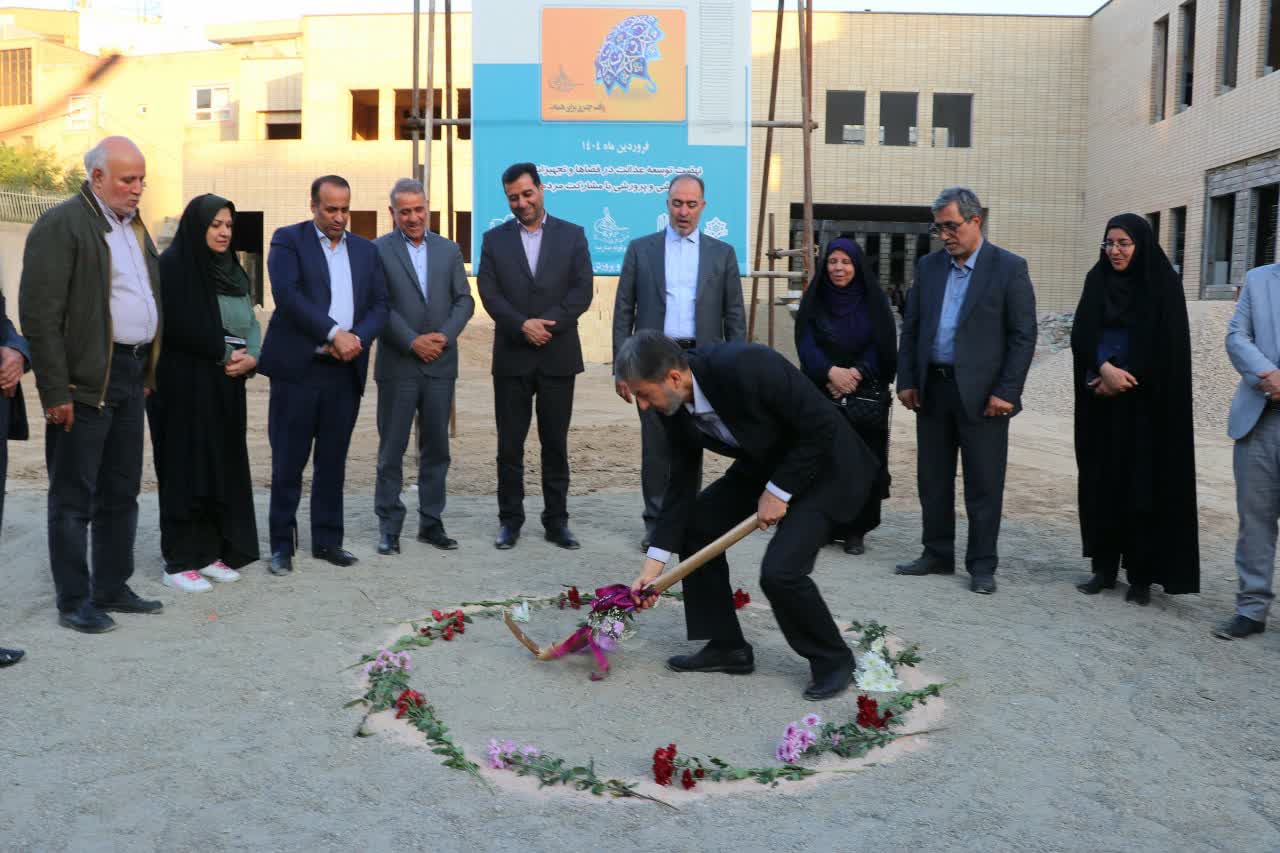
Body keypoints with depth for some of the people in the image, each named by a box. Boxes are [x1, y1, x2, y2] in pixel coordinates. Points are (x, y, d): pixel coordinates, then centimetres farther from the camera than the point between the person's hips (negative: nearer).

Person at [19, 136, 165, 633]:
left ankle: (112, 589, 27)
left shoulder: (133, 225, 15)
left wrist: (148, 371, 13)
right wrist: (56, 392, -18)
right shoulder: (61, 224, -10)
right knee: (74, 498, 2)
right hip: (87, 380, -8)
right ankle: (73, 603, 11)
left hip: (131, 374, 8)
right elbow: (39, 314, -15)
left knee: (121, 493, 15)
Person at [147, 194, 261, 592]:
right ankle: (180, 561, 5)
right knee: (186, 469, -2)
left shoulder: (230, 268, 14)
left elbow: (250, 322, 11)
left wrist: (250, 357, -8)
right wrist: (224, 352, -10)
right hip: (186, 384, -7)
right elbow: (179, 328, -17)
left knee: (223, 468, 8)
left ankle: (212, 552, 17)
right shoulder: (172, 265, -7)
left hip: (226, 387, 7)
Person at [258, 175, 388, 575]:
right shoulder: (288, 240, 1)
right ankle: (282, 544, 11)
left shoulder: (366, 250, 14)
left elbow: (379, 306, 8)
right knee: (288, 463, 1)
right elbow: (287, 294, -13)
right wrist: (334, 333, -17)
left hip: (346, 371, 4)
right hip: (297, 368, -4)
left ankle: (327, 540, 20)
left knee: (332, 462, 10)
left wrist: (357, 338, -11)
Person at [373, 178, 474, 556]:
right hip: (397, 365, -3)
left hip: (440, 364, 3)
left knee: (436, 448, 8)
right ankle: (389, 526, 11)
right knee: (391, 449, 3)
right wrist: (412, 341, -14)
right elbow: (379, 306, -7)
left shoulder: (449, 249, 10)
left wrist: (444, 336, -8)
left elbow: (464, 300, 7)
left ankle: (431, 522, 18)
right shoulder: (379, 251, -1)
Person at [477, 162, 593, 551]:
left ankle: (557, 520, 15)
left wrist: (547, 324, -15)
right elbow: (489, 293, -2)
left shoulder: (572, 235, 5)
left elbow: (582, 291, -3)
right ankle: (510, 519, 15)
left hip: (558, 356, 0)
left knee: (555, 443, 6)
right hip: (511, 357, 1)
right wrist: (523, 325, -16)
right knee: (510, 444, 5)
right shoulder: (494, 239, 7)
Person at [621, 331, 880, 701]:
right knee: (695, 522, 4)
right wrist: (654, 564, -4)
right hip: (765, 463, 8)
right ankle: (727, 646, 16)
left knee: (780, 571, -20)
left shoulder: (744, 366, -34)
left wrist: (778, 492, -20)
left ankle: (832, 659, 7)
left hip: (824, 463, -8)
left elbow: (821, 426, -26)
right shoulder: (674, 406, -10)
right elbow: (681, 482, -2)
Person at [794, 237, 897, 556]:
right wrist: (831, 372, -21)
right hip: (821, 395, 0)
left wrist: (855, 374, -17)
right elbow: (806, 344, -4)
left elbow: (882, 346, -2)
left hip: (865, 396, 0)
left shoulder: (874, 301, 4)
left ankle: (855, 530, 6)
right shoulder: (813, 301, 5)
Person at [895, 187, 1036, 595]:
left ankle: (982, 565, 13)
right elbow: (911, 328, 13)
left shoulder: (1009, 268, -4)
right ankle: (937, 554, 24)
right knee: (932, 480, 12)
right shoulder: (928, 266, 9)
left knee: (983, 485, 2)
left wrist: (1007, 392, -12)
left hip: (981, 394, -5)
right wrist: (907, 381, 5)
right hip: (931, 389, 5)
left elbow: (1023, 336, -6)